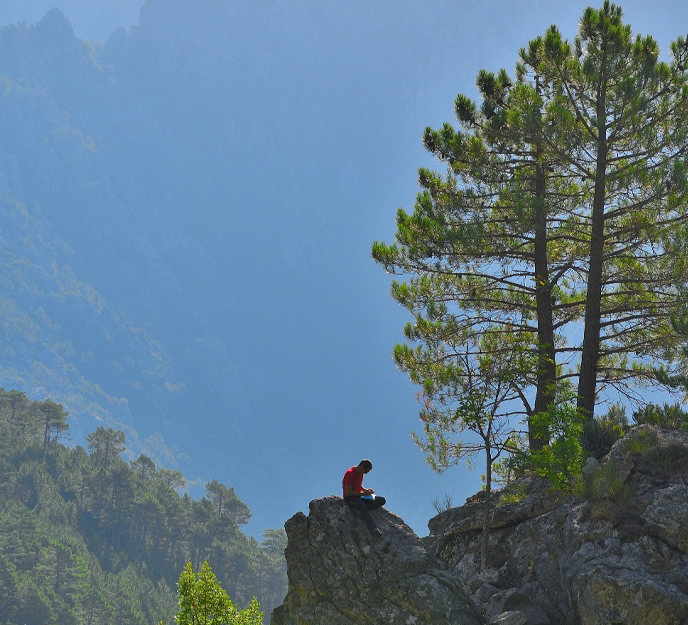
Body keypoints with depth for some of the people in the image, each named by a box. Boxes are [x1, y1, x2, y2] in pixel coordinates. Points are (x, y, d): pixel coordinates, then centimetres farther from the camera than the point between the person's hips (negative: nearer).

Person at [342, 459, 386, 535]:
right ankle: (374, 529, -57)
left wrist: (366, 490, 6)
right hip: (350, 498, -10)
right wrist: (363, 493, -17)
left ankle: (361, 509, -27)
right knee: (364, 509, -40)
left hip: (359, 497, 10)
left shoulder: (360, 473, 14)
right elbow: (348, 492, -20)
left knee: (382, 500, -8)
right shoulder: (350, 474, -15)